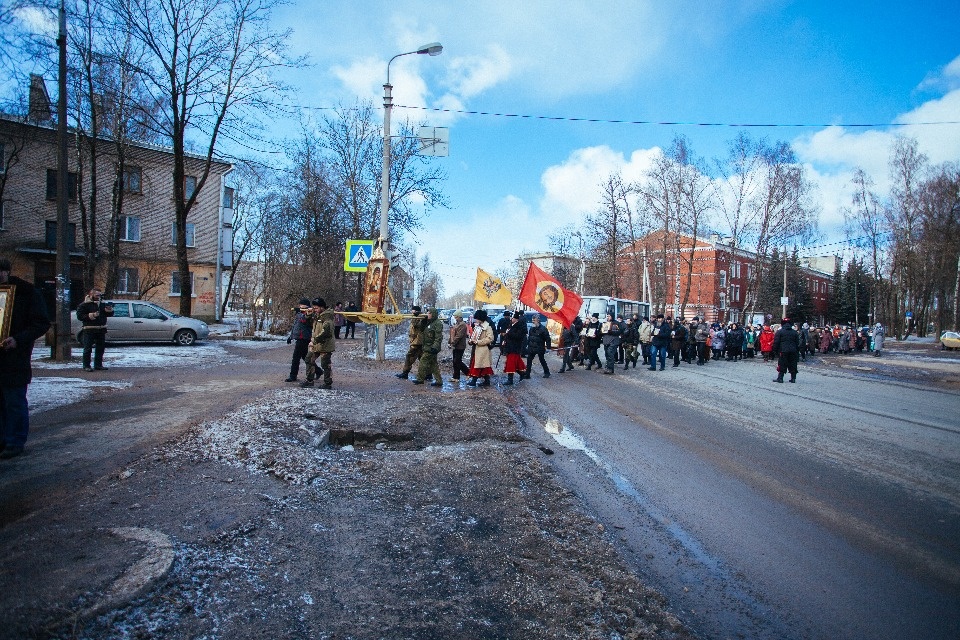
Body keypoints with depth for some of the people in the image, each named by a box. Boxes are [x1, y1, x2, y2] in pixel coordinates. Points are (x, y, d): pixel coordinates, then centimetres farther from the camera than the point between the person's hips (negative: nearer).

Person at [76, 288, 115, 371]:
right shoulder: (84, 304, -3)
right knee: (88, 349, -2)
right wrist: (91, 316, -21)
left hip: (101, 330, 6)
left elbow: (110, 314, 20)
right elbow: (79, 316, -9)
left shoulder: (102, 303, 14)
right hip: (89, 330, -6)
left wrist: (110, 310, -3)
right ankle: (86, 366, 3)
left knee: (100, 349, 10)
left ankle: (98, 365, 19)